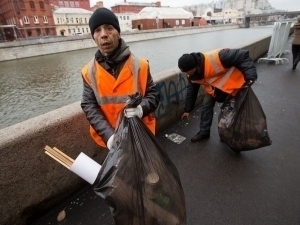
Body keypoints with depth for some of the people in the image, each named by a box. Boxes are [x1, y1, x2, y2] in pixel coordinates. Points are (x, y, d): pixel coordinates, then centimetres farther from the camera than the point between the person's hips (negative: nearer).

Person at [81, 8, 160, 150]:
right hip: (111, 138, 2)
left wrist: (141, 108, -28)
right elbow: (89, 106, -7)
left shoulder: (139, 65, -10)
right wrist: (108, 134, -21)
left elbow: (153, 95, -4)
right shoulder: (89, 72, -6)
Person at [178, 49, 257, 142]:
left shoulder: (215, 58, -41)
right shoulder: (192, 74, -17)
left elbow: (242, 56, -33)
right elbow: (191, 90, -2)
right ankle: (204, 132, 15)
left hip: (234, 83, -5)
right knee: (206, 105, -2)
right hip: (214, 86, 5)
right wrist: (187, 110, 4)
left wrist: (250, 76, -41)